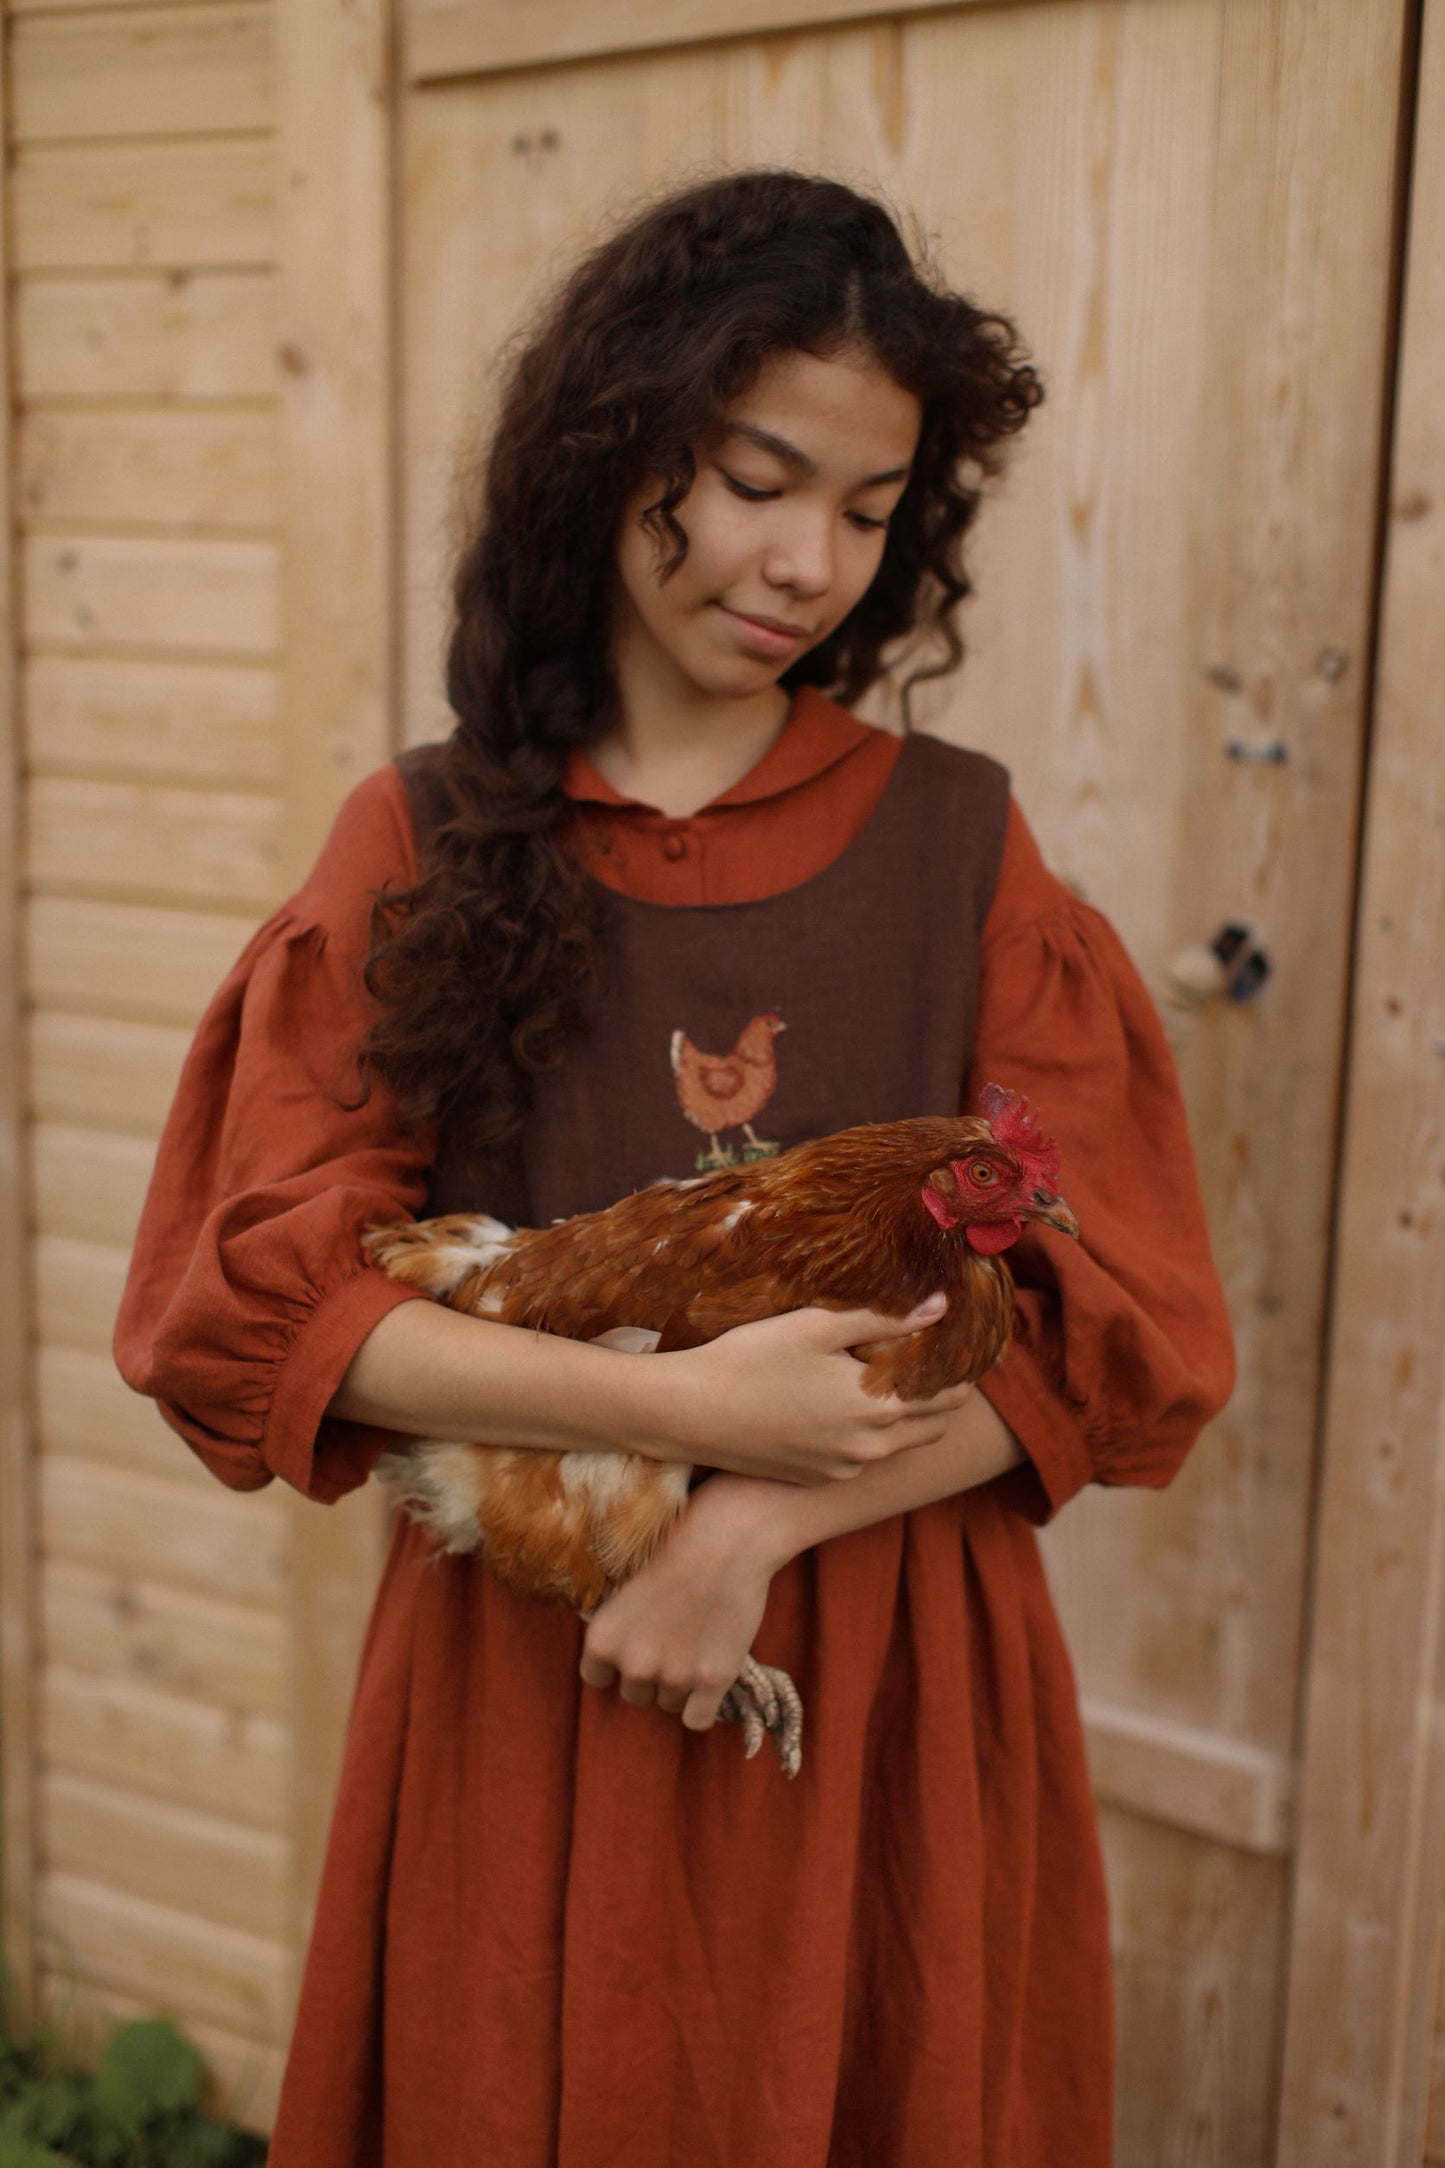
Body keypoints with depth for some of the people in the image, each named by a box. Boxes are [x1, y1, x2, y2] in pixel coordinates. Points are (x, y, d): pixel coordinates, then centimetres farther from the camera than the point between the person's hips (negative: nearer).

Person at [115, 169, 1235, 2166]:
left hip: (895, 1690, 1)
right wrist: (687, 1408, -17)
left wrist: (767, 1519, -15)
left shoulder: (959, 840, -1)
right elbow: (258, 1298, -8)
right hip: (520, 1676, 0)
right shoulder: (426, 841, -2)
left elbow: (1113, 1321, -3)